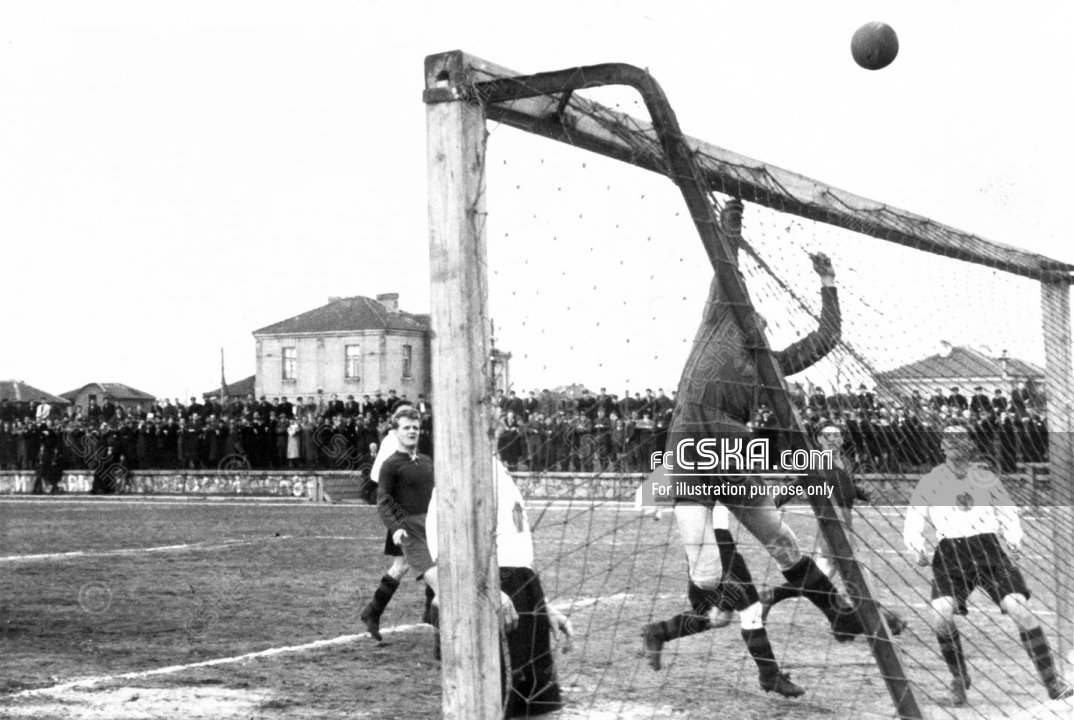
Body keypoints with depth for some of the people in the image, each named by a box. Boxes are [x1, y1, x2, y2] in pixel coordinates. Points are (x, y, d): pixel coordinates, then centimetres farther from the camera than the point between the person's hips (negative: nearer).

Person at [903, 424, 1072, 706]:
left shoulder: (985, 476, 15)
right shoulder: (930, 482, 12)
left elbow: (1008, 512, 17)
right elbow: (912, 526, 11)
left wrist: (1014, 542, -2)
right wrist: (918, 551, -8)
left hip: (989, 548, 0)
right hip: (950, 553, 0)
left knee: (1020, 609, -16)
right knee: (940, 616, -22)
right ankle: (959, 677, 2)